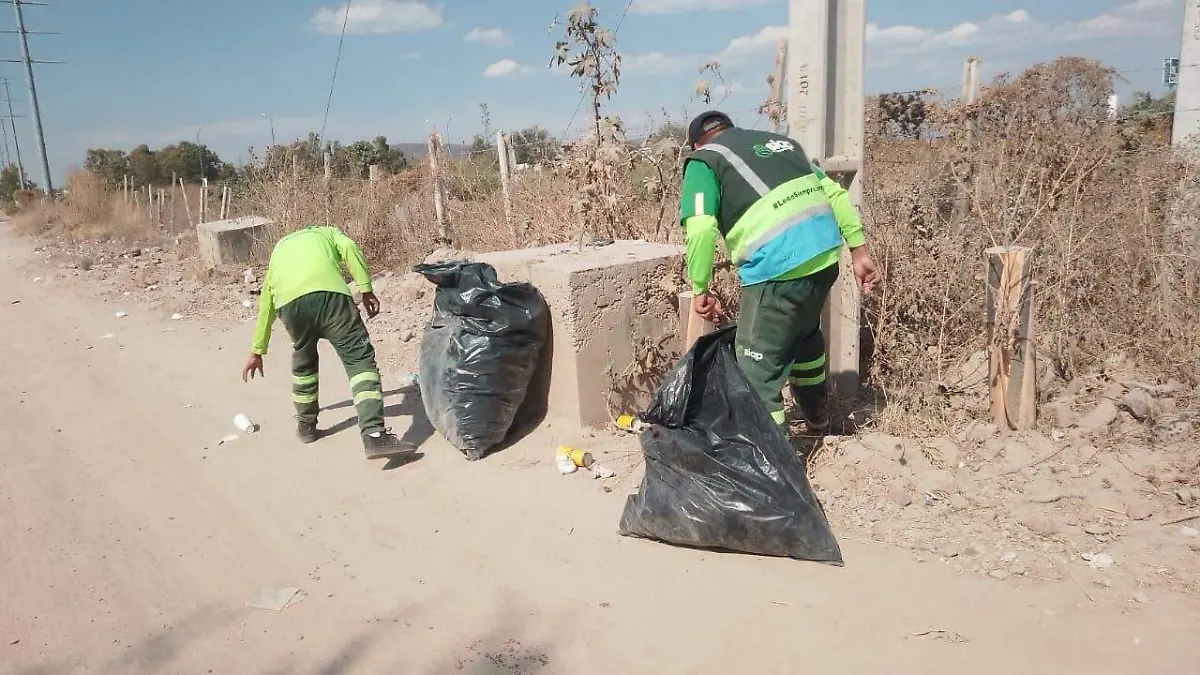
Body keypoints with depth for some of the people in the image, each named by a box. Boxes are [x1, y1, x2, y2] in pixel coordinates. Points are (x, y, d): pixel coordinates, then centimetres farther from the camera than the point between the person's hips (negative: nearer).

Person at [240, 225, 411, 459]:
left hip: (290, 302, 3)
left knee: (303, 361, 28)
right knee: (360, 358, -1)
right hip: (329, 294, -3)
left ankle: (306, 425, 41)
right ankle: (374, 435, -14)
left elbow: (266, 305, 48)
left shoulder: (279, 249, 43)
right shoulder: (328, 233, 36)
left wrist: (257, 351, 55)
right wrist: (366, 289, 4)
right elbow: (349, 247, 8)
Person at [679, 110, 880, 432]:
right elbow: (834, 193, 19)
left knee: (757, 371, 2)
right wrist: (859, 251, 19)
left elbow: (701, 229, -10)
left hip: (779, 267, -8)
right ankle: (816, 417, 51)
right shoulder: (779, 141, 25)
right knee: (804, 333, 31)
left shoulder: (705, 160, 6)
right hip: (825, 254, 8)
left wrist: (701, 289, 0)